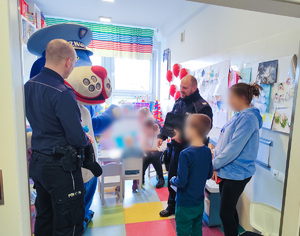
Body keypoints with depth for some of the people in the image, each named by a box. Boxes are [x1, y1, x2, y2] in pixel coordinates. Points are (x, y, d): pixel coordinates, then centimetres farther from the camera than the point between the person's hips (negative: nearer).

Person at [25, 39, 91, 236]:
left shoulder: (29, 85, 2)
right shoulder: (62, 93, -23)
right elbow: (77, 138, -22)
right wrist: (87, 140, -2)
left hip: (36, 162, 8)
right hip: (60, 167, -8)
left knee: (44, 217, 25)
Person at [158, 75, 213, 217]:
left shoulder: (203, 107, -15)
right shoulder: (178, 102, 8)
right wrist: (162, 136, 5)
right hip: (175, 148, 7)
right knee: (172, 179, 20)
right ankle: (172, 206, 42)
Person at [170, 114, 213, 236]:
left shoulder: (185, 154, -27)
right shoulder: (208, 151, -6)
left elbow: (181, 182, -26)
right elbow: (209, 175, 5)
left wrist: (172, 180, -6)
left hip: (185, 205, -6)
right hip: (200, 203, 6)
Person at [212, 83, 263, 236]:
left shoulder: (248, 118, -18)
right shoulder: (239, 117, 12)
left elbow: (234, 149, -24)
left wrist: (214, 164, -12)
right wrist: (216, 168, 8)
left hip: (236, 174, -9)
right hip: (227, 172, 9)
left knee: (226, 213, 1)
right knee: (229, 210, 20)